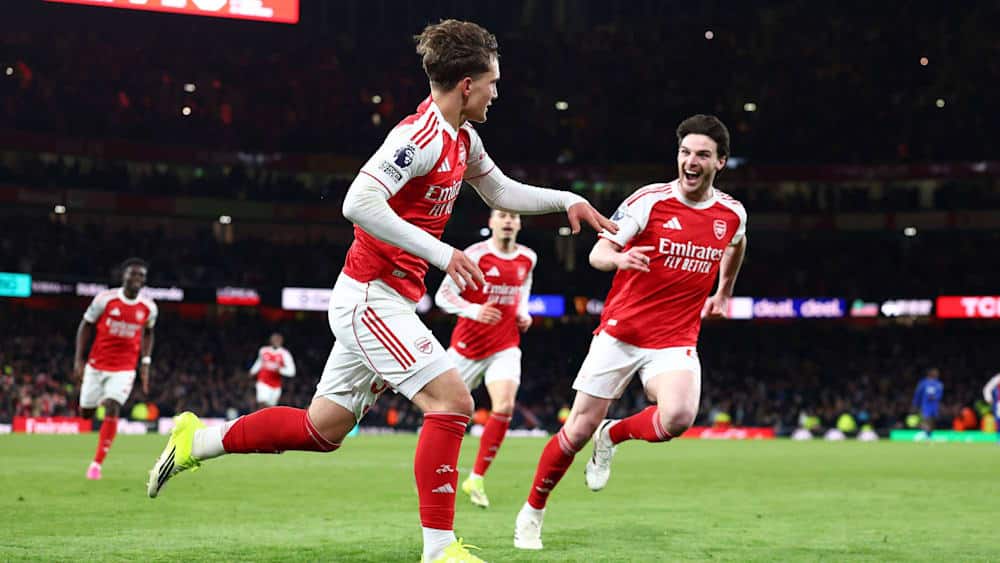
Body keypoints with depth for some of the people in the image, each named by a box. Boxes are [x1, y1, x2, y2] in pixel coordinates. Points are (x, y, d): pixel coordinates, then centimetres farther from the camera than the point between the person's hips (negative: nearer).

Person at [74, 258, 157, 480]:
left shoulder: (149, 308, -3)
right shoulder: (105, 299, -10)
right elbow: (85, 326, 1)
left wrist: (146, 363, 7)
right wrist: (79, 359, -3)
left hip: (124, 368, 0)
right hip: (96, 365, 0)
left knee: (112, 410, -17)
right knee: (86, 413, 8)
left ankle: (97, 464, -10)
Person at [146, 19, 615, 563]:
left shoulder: (462, 140, 11)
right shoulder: (421, 135, -19)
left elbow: (502, 193, 28)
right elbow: (358, 202, -29)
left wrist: (567, 199, 19)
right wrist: (441, 253, -28)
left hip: (375, 300, 10)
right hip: (372, 297, -10)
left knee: (322, 428, 14)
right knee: (451, 399, -14)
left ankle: (197, 439, 27)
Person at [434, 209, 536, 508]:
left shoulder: (528, 258, 4)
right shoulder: (476, 255, -12)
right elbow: (443, 295, -11)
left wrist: (523, 314, 7)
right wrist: (473, 310, -28)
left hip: (505, 346, 3)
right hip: (468, 345, -3)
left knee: (504, 407, -19)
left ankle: (476, 479, -9)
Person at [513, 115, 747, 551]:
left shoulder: (732, 214, 2)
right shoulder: (649, 200, -9)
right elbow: (597, 252, -9)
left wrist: (724, 291, 31)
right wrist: (619, 257, -31)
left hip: (676, 341, 2)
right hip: (620, 333, -2)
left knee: (678, 417, -28)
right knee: (579, 429, 0)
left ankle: (612, 436, 6)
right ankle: (532, 513, 23)